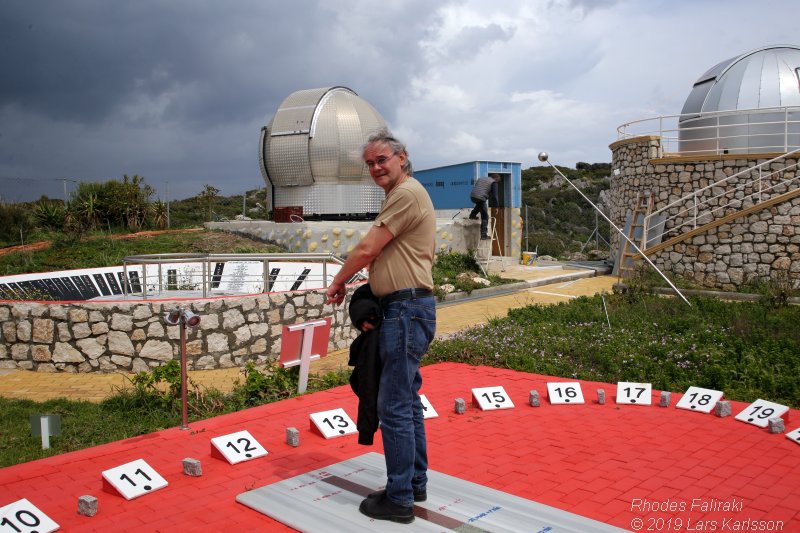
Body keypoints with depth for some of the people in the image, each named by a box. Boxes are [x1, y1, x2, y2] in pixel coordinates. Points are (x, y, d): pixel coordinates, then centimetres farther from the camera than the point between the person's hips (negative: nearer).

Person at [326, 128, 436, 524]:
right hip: (407, 308, 11)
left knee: (394, 406, -5)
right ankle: (415, 482, 28)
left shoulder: (406, 193, -11)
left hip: (406, 309, -11)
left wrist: (337, 283, 3)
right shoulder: (404, 195, 21)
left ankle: (399, 499, 5)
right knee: (408, 402, 17)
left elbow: (366, 250, -12)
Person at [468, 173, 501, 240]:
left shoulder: (481, 178, 26)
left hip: (472, 196, 6)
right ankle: (483, 234, 0)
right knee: (485, 217, 3)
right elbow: (494, 195, -1)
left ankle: (473, 214, 28)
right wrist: (495, 206, 4)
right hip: (481, 198, -6)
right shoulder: (493, 182, 7)